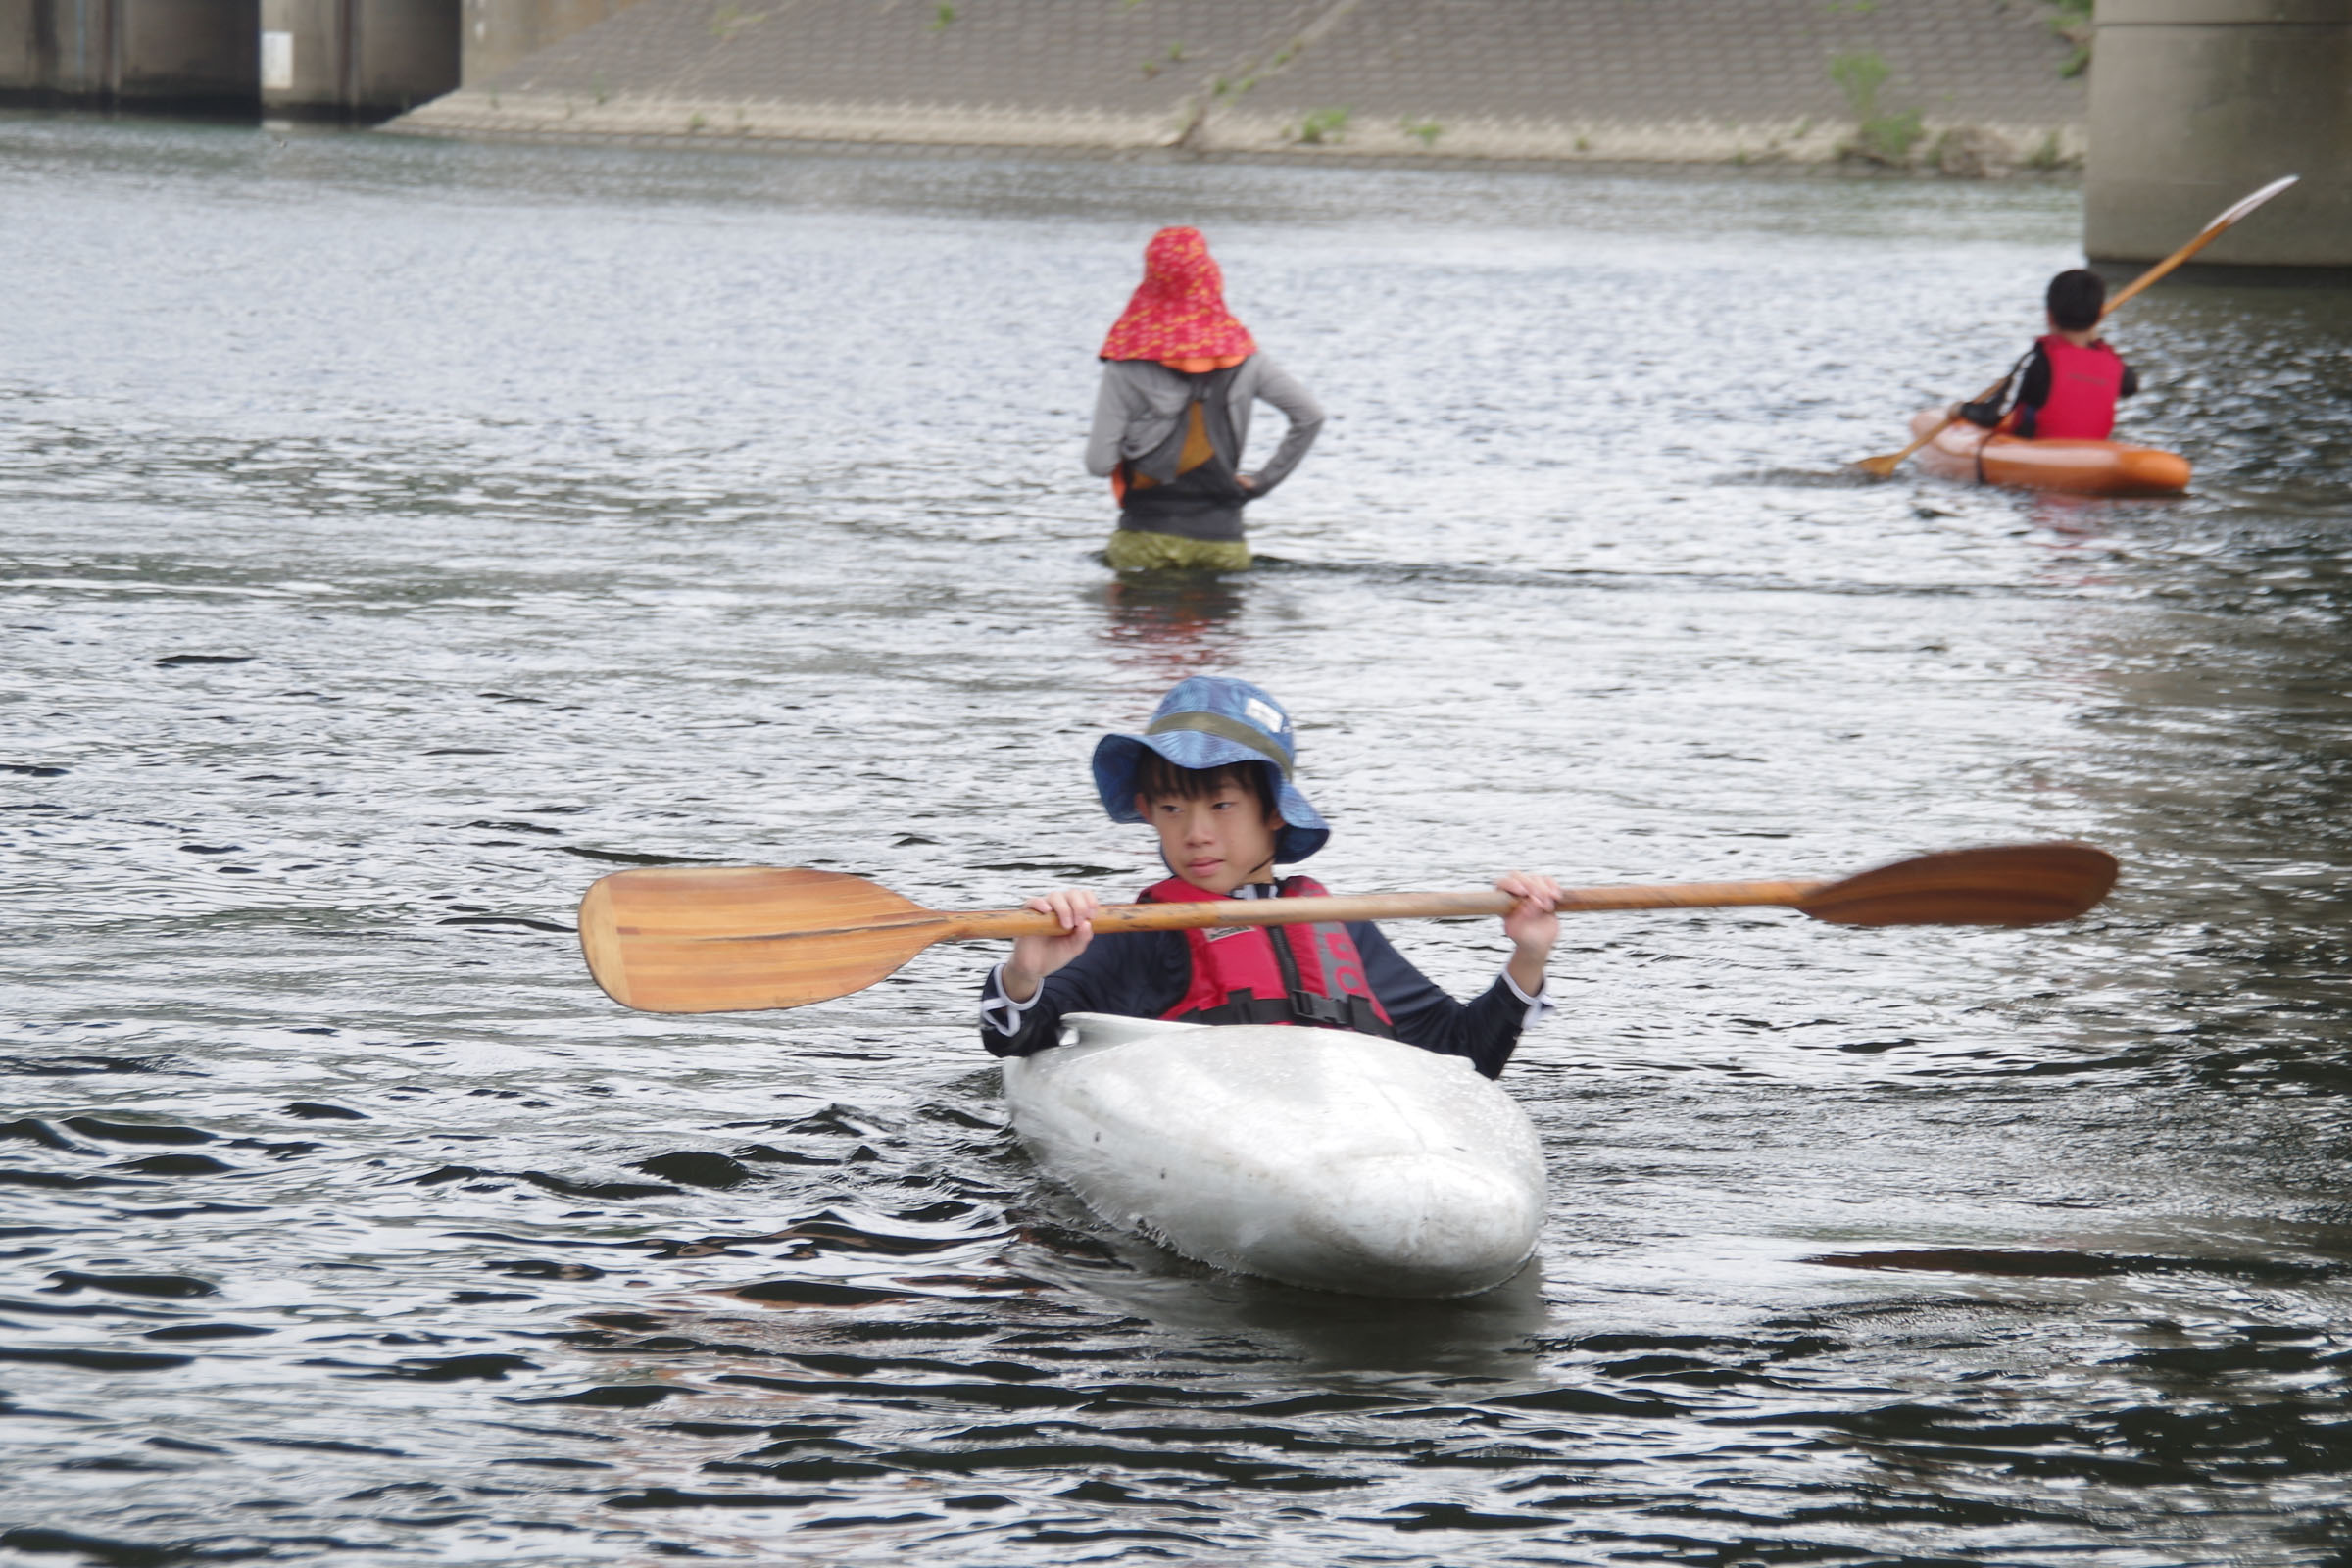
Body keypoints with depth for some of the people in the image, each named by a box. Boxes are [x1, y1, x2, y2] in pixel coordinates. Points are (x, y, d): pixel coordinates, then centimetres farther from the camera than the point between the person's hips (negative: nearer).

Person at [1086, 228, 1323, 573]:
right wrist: (1265, 479, 12)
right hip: (1221, 536, 2)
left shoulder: (1126, 366, -6)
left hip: (1147, 534, -2)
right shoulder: (1241, 356, 3)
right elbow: (1310, 415, 5)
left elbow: (1099, 464, -9)